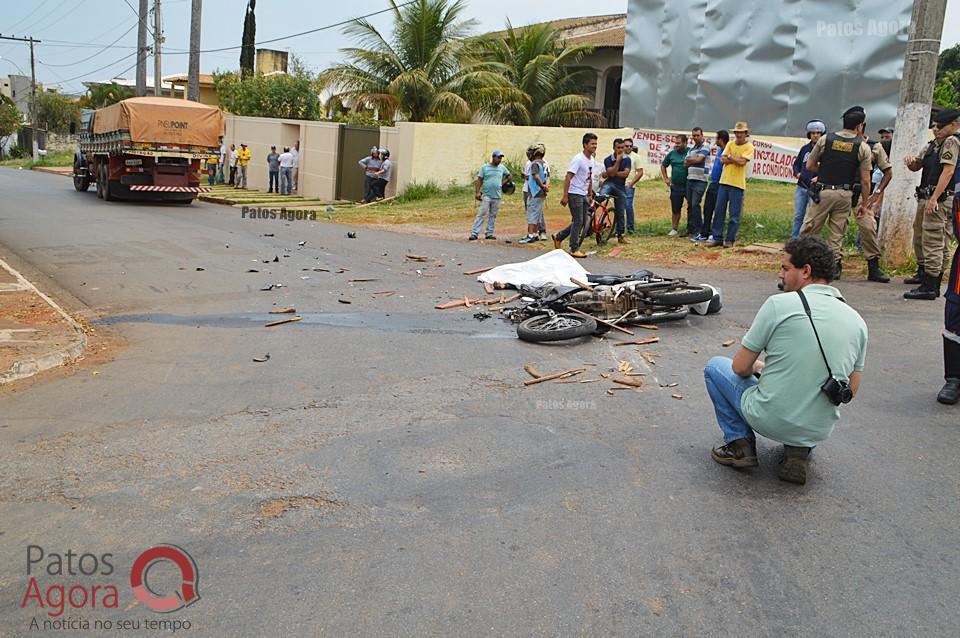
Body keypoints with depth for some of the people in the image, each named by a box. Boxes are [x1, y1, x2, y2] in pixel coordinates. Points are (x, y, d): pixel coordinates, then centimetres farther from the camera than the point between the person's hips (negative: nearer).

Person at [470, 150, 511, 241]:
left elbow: (508, 175, 26)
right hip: (486, 195, -4)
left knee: (492, 215, 8)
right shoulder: (485, 167, -1)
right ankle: (475, 233, -11)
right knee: (481, 214, -9)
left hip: (497, 196, 4)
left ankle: (489, 233, 15)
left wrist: (504, 182, 10)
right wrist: (478, 192, -11)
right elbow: (479, 180, -2)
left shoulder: (502, 167, 9)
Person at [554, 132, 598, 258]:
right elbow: (568, 177, -19)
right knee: (578, 221, -7)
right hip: (574, 194, -9)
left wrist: (590, 195, 20)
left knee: (582, 222, 11)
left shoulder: (591, 160, 9)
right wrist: (565, 196, -22)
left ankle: (558, 237, 24)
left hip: (584, 195, 9)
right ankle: (574, 249, 2)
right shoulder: (578, 159, -16)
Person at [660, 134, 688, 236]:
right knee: (675, 209, 8)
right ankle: (674, 229, 20)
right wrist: (666, 178, 13)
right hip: (676, 186, 3)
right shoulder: (672, 154, 7)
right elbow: (663, 165, 20)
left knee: (691, 208, 2)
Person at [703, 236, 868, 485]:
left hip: (769, 420, -4)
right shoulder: (857, 321, 1)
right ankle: (799, 450, 10)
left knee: (715, 366, 19)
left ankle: (740, 444, 10)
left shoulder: (779, 304, -14)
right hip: (820, 431, 5)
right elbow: (851, 390, 9)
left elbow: (740, 368, -7)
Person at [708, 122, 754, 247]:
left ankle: (730, 239, 7)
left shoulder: (749, 147, -1)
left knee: (734, 215, 0)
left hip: (738, 184, -5)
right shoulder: (730, 144, 12)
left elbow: (742, 162, -15)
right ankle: (717, 238, 11)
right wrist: (736, 159, -10)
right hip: (724, 181, 5)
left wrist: (729, 156, -3)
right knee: (719, 211, 5)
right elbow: (722, 159, 0)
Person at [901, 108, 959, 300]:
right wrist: (911, 161, 2)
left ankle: (929, 288, -9)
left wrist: (934, 198, -24)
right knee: (919, 241, 14)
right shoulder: (933, 144, 19)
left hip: (939, 199, -10)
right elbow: (917, 167, 27)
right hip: (926, 198, 10)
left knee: (933, 243, -10)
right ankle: (932, 285, 22)